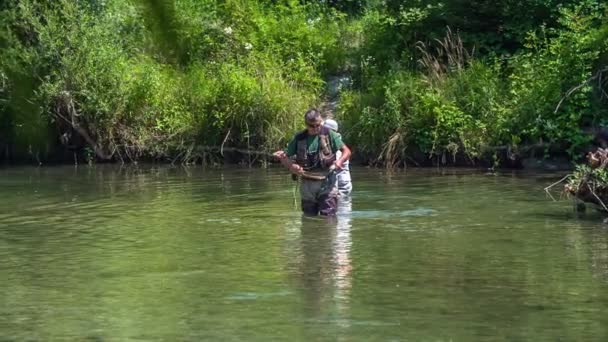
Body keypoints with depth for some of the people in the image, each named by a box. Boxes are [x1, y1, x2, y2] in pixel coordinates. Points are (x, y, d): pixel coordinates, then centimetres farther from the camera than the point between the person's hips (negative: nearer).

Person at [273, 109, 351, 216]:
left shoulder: (329, 134, -2)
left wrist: (340, 161, -23)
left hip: (326, 183, -3)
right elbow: (284, 156, 7)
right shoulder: (299, 138, 4)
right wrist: (291, 166, -15)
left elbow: (346, 151, -2)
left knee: (328, 217, -9)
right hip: (307, 184, 3)